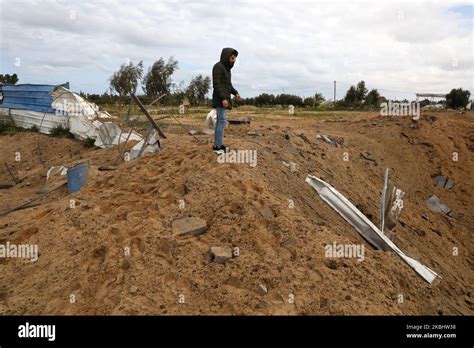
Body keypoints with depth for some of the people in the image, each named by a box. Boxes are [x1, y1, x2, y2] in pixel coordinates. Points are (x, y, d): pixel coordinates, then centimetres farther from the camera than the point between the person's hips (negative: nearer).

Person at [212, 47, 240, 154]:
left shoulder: (226, 68, 17)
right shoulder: (218, 66, -10)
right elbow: (216, 84, -17)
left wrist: (235, 93, 9)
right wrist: (223, 98, -24)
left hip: (224, 99, 9)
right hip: (220, 99, -9)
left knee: (220, 121, 8)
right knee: (222, 121, -11)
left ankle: (217, 145, 11)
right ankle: (219, 146, -10)